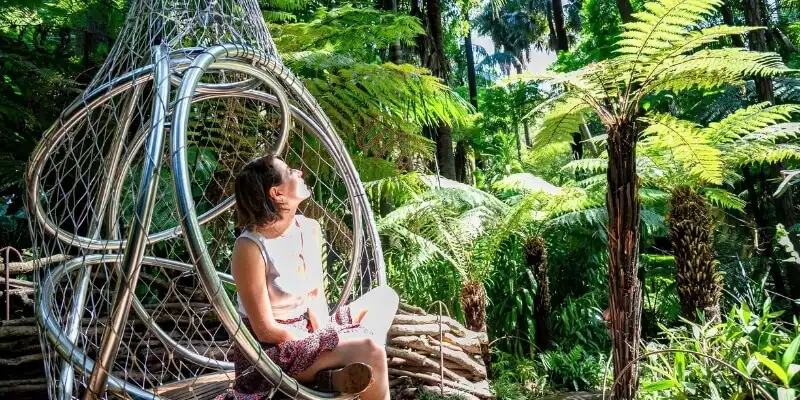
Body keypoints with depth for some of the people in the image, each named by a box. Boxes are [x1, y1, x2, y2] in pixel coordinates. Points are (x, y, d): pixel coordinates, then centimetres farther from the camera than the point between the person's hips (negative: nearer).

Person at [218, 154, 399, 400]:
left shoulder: (309, 229, -1)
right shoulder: (250, 248, -22)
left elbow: (316, 295, 3)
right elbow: (266, 330, -20)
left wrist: (325, 338, -15)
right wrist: (325, 344, -16)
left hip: (307, 330, 9)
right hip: (272, 350, -8)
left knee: (384, 297, 4)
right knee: (370, 349, -26)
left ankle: (341, 375, -13)